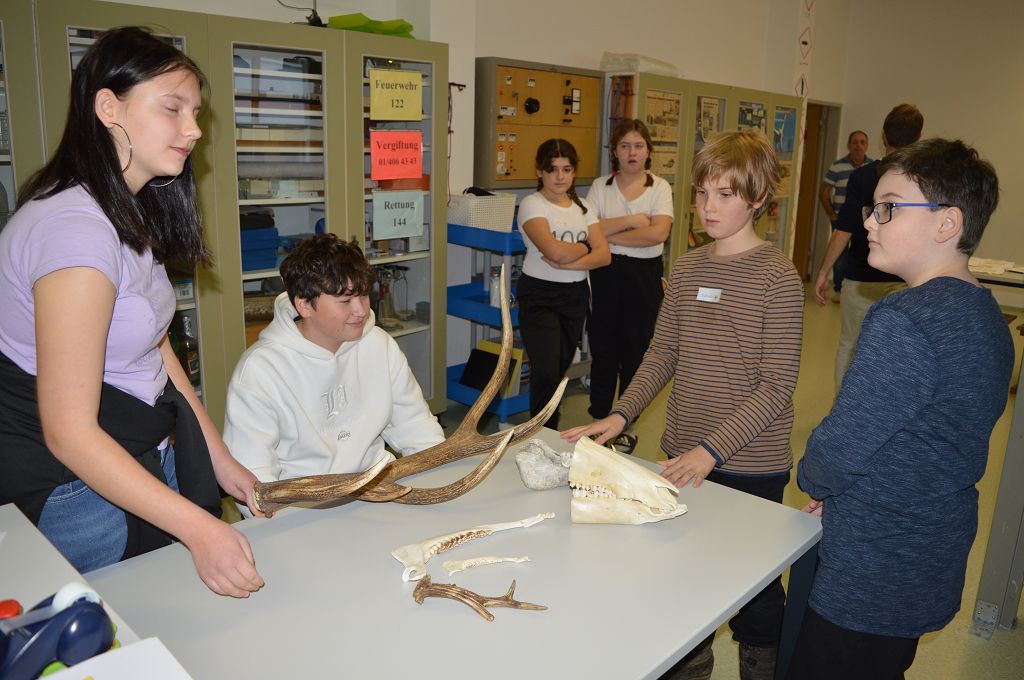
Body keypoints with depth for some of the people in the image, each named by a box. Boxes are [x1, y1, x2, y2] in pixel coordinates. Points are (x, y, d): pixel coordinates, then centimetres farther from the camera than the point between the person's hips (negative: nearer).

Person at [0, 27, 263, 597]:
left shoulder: (132, 214, 7)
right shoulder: (76, 228, -25)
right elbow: (69, 432, -25)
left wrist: (223, 464, 7)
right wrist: (199, 528, -28)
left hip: (146, 457, 9)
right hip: (76, 486, -9)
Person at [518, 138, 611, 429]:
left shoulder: (583, 207, 10)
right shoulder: (532, 204, -8)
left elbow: (604, 254, -2)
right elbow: (555, 251, -23)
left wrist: (569, 263, -16)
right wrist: (584, 247, -5)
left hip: (576, 295, 6)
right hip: (540, 294, -6)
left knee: (561, 368, 13)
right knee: (546, 372, -13)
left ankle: (548, 430, 28)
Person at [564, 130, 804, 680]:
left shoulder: (777, 278, -14)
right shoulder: (686, 269, 3)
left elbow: (776, 386, -16)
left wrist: (712, 449, -24)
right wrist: (620, 415, -4)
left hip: (750, 465, -5)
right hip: (683, 455, 5)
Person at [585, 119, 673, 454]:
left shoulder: (660, 188, 0)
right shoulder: (600, 186, 5)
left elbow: (658, 233, -16)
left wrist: (610, 235, -11)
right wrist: (631, 220, -15)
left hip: (644, 275, -1)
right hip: (605, 273, 1)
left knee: (635, 350, 6)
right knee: (603, 348, 7)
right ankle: (600, 419, 21)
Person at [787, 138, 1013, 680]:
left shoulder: (904, 321, -26)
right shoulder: (986, 316, 5)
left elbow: (840, 449, -24)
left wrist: (811, 478, -2)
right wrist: (839, 488, 8)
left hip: (870, 584, -9)